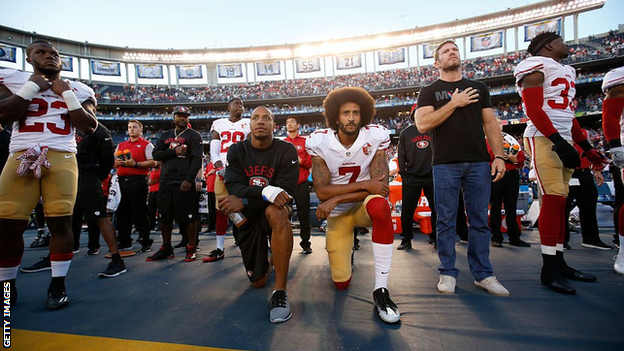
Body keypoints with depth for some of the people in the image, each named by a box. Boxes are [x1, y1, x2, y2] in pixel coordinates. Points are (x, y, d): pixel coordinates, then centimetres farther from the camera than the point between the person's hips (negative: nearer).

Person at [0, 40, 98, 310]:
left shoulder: (76, 89, 14)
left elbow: (89, 127, 4)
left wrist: (67, 95, 0)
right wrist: (31, 87, 0)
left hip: (62, 159, 0)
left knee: (60, 222, -4)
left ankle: (58, 285, 7)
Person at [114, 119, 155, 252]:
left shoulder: (146, 145, 3)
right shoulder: (121, 145, 22)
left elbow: (152, 162, -8)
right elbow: (114, 162, 25)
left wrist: (135, 164, -17)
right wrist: (116, 163, 2)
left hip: (138, 180, -6)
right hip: (122, 180, 6)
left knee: (139, 212, -5)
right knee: (123, 212, 9)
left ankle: (145, 242, 5)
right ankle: (124, 243, 20)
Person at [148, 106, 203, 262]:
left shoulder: (194, 135, 2)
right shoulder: (165, 136, 20)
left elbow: (197, 159, -8)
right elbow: (156, 155, 8)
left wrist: (189, 179, -18)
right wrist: (174, 151, -7)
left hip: (184, 182, -6)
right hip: (166, 181, 6)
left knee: (189, 217, -3)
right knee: (165, 216, 10)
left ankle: (191, 249, 6)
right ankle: (166, 249, 22)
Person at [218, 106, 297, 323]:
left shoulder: (286, 151, -9)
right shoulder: (237, 151, -1)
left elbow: (285, 190, -20)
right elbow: (233, 187, -16)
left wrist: (243, 201, -26)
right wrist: (267, 192, -33)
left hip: (275, 211, -2)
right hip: (248, 217, 3)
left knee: (276, 211, -40)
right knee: (258, 282, 5)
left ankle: (280, 292, -30)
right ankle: (267, 259, 43)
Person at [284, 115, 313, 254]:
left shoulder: (305, 142, 8)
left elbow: (311, 162, 2)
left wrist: (300, 160, -15)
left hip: (301, 184, -2)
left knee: (304, 214, 1)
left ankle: (306, 243, 15)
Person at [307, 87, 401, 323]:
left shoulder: (376, 137, -14)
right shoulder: (319, 142, -14)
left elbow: (381, 186, -21)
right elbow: (322, 192, -20)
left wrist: (336, 199, -26)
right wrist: (364, 184, -28)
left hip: (363, 207, 0)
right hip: (337, 214, 1)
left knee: (380, 205, -39)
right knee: (341, 283, 1)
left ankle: (380, 290, -27)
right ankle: (346, 245, 36)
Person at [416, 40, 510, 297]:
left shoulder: (479, 88, 19)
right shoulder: (430, 91, 9)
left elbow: (490, 124, 14)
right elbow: (422, 124, -7)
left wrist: (499, 156, 3)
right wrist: (454, 102, -8)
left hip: (478, 163, 3)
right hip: (445, 164, -2)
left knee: (479, 221, 6)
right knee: (446, 221, 2)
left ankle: (483, 274, 16)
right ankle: (448, 273, 12)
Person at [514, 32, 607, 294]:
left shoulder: (566, 72, 26)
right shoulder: (536, 68, -3)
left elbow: (568, 115, 26)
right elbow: (533, 110, -15)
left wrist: (587, 148, 22)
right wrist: (559, 141, -22)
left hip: (563, 140, 9)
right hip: (543, 139, -9)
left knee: (560, 201, 8)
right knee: (552, 198, -14)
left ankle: (559, 262, 15)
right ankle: (549, 269, -8)